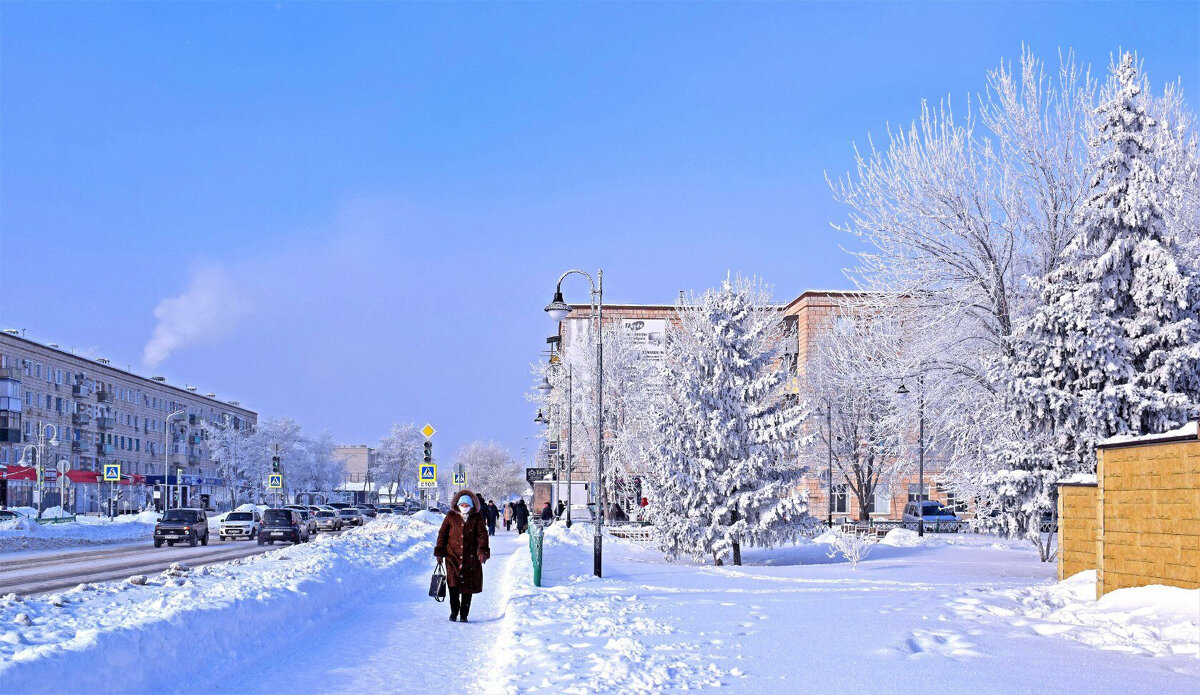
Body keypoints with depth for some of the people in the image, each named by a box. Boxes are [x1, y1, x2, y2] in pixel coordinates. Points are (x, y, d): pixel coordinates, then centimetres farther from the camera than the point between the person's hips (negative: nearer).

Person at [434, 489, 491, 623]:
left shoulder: (477, 518, 6)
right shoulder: (451, 516, 7)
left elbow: (483, 535, 0)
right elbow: (442, 534, 10)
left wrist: (483, 551, -13)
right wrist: (439, 552, 5)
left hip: (471, 558, 0)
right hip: (453, 555, 0)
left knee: (468, 587, 2)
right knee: (453, 584, -11)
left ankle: (464, 614, 13)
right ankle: (454, 612, 5)